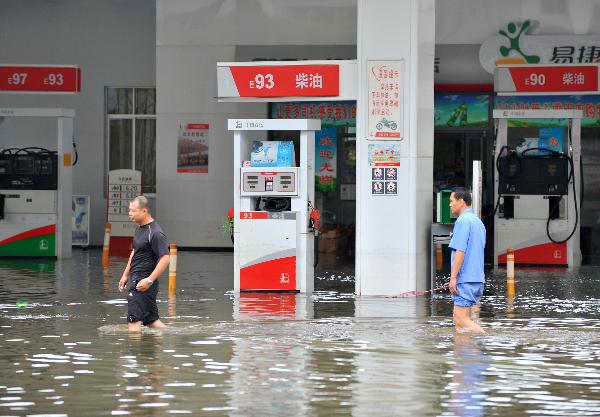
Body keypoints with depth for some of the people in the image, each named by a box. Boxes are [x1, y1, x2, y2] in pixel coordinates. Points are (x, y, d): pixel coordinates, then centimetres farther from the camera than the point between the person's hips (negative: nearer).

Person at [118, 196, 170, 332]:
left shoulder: (155, 233, -17)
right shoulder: (139, 229, 14)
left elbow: (165, 259, -22)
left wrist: (149, 280, -25)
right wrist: (125, 275, 24)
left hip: (143, 283, -10)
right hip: (135, 279, 10)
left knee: (133, 321, -9)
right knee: (152, 321, 13)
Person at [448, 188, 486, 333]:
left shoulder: (463, 221, -12)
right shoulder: (478, 222, 19)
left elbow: (460, 251, -19)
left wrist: (453, 277, -18)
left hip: (465, 280, -10)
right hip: (477, 279, 10)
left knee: (462, 320, -10)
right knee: (458, 318, 12)